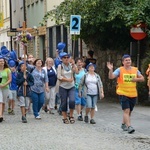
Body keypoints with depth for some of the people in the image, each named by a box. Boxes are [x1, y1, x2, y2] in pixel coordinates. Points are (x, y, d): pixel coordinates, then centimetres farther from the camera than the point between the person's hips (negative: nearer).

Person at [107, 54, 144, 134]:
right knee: (126, 110, -15)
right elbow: (111, 77, -14)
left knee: (129, 111, 15)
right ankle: (129, 127, -17)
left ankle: (123, 124, 34)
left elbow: (142, 78, 12)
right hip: (123, 93, -5)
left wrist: (136, 79, -8)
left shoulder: (135, 70, 7)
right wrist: (110, 70, -32)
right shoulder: (119, 70, -5)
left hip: (133, 94, 5)